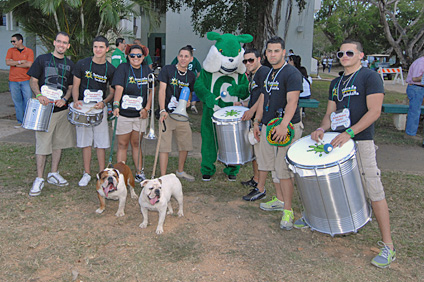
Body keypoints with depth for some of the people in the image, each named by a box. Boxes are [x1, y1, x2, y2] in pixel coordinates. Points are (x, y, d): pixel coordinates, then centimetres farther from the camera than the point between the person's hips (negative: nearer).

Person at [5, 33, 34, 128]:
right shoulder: (10, 50, 9)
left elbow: (29, 64, -12)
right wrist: (20, 61, -9)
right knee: (17, 101, 6)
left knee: (28, 100, -2)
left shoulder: (29, 51, 1)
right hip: (13, 81, 2)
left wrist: (15, 64, -5)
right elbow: (7, 62, -5)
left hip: (25, 80, -2)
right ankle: (20, 121, 14)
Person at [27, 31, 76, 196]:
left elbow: (71, 86, 13)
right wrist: (39, 95, -20)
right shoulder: (42, 59, 2)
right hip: (45, 108, -4)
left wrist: (65, 99, -6)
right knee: (42, 144, -3)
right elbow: (33, 81, -1)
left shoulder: (70, 64, 11)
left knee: (58, 142, 10)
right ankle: (39, 179, 5)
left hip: (62, 108, 4)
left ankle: (53, 174, 23)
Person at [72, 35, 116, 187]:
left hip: (100, 109, 0)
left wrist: (104, 102, -13)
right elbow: (75, 86, 4)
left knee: (101, 143, 1)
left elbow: (112, 92, 7)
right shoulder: (82, 64, 0)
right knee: (85, 142, 5)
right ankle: (87, 173, 17)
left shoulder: (110, 69, 2)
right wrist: (76, 100, -15)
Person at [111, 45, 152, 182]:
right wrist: (116, 105, -29)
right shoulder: (123, 68, -6)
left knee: (136, 144, 12)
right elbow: (119, 88, -17)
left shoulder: (147, 70, 6)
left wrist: (147, 108, -2)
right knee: (122, 145, 4)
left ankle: (139, 173, 21)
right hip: (123, 114, -3)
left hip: (140, 114, 3)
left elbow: (150, 91, 8)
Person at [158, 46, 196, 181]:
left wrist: (187, 101, -1)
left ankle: (180, 171, 31)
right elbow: (162, 90, -11)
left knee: (186, 144, 11)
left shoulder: (191, 75, 10)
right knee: (165, 145, -6)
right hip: (167, 113, -5)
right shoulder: (167, 69, -4)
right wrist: (162, 110, -22)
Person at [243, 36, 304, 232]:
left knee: (283, 170, -7)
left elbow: (292, 101, -22)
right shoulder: (268, 74, 16)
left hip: (287, 128, -8)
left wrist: (283, 125, -34)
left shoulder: (292, 73, -11)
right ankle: (280, 200, 29)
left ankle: (288, 210, 3)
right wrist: (257, 122, 20)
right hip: (268, 126, 8)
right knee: (272, 165, 14)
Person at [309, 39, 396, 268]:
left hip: (361, 141, -7)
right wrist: (322, 128, -5)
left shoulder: (370, 77, -4)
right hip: (337, 140, 7)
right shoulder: (336, 83, 17)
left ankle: (388, 247, 4)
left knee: (374, 191, -5)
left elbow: (374, 111, -13)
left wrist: (349, 133, -22)